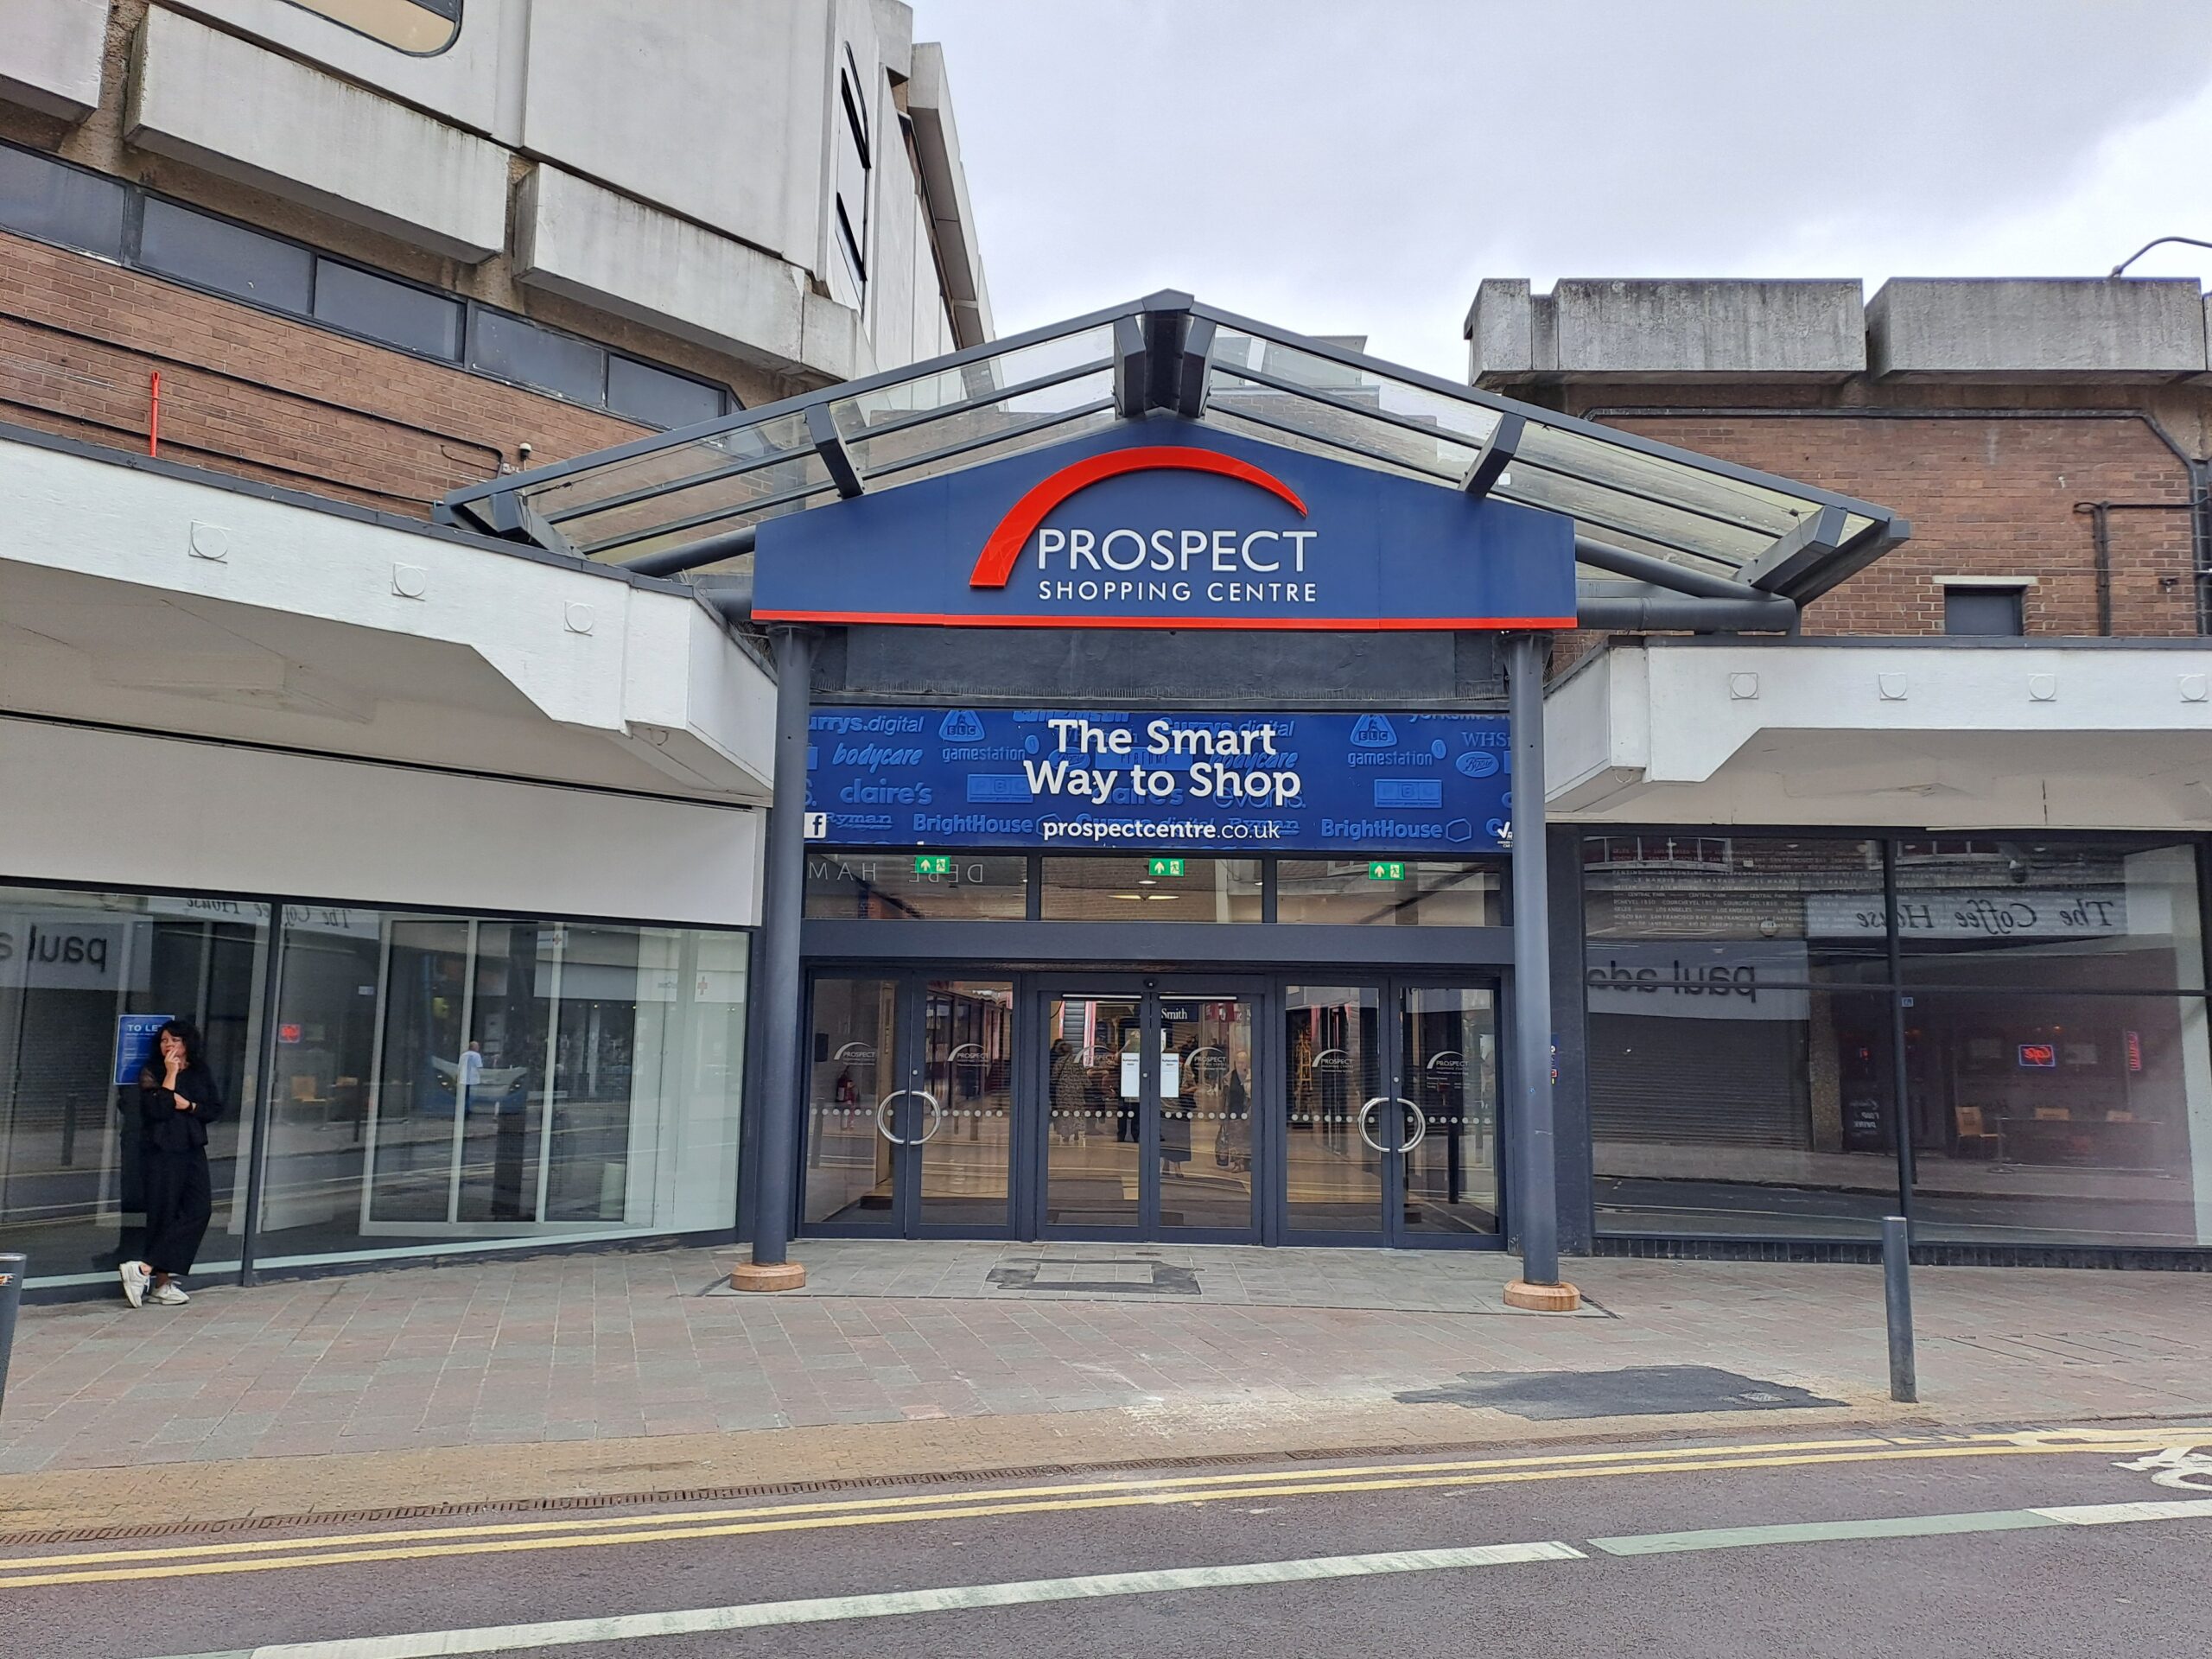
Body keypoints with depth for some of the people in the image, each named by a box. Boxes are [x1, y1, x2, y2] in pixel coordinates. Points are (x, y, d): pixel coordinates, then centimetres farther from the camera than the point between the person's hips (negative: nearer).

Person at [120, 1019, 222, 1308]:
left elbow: (216, 1108, 7)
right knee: (165, 1216, -6)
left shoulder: (201, 1073, 11)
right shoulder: (151, 1073, 0)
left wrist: (188, 1105, -8)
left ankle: (146, 1270, -3)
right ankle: (161, 1283, -3)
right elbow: (158, 1109, -14)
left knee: (199, 1209, -7)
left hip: (194, 1151, 4)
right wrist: (171, 1073, -14)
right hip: (163, 1151, -4)